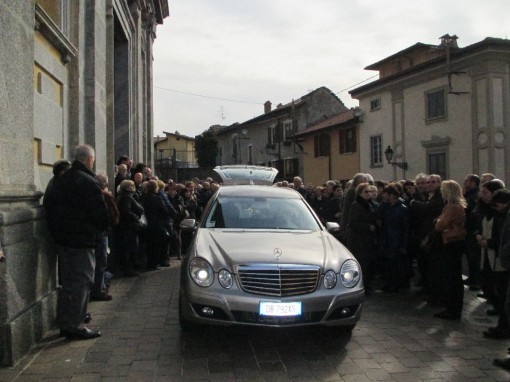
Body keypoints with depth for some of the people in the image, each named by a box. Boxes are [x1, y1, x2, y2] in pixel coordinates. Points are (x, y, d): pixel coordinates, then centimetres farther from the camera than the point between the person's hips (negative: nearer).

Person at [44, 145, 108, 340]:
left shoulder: (61, 180, 12)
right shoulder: (88, 182, -17)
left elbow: (50, 205, 18)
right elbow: (100, 212, -18)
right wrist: (101, 227, 1)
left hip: (61, 237, 9)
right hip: (81, 238, -9)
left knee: (69, 281, 19)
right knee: (82, 282, -2)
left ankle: (66, 323, 29)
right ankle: (74, 326, 2)